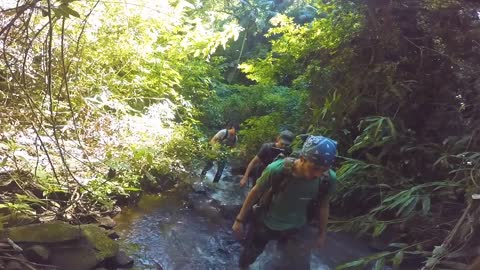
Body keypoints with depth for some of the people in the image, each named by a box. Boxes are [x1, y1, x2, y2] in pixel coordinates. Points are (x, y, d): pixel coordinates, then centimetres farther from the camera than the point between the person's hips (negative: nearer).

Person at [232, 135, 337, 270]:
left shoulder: (328, 179, -24)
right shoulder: (277, 169, -32)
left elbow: (322, 205, -4)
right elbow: (255, 193, -16)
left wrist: (322, 234, 7)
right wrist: (240, 219, -8)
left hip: (297, 229, 1)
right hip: (265, 222, -1)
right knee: (247, 257, 20)